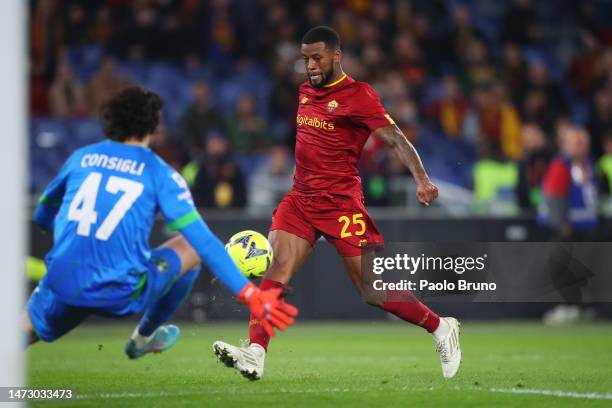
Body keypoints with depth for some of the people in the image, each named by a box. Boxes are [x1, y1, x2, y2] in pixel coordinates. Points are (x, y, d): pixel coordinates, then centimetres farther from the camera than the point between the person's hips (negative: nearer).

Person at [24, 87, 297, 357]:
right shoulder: (159, 173, 4)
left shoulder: (81, 157, 14)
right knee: (193, 248, 21)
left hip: (62, 287, 3)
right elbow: (204, 242, -1)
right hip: (121, 296, -3)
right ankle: (144, 338, 34)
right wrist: (250, 296, -1)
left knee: (27, 330, 34)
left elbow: (42, 215, 27)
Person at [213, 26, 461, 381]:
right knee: (277, 267, -14)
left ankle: (441, 328, 15)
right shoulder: (304, 92, 14)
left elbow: (396, 139, -17)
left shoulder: (358, 95, -8)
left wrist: (421, 178, -31)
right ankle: (255, 354, -23)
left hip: (341, 202, -6)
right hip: (301, 199, 6)